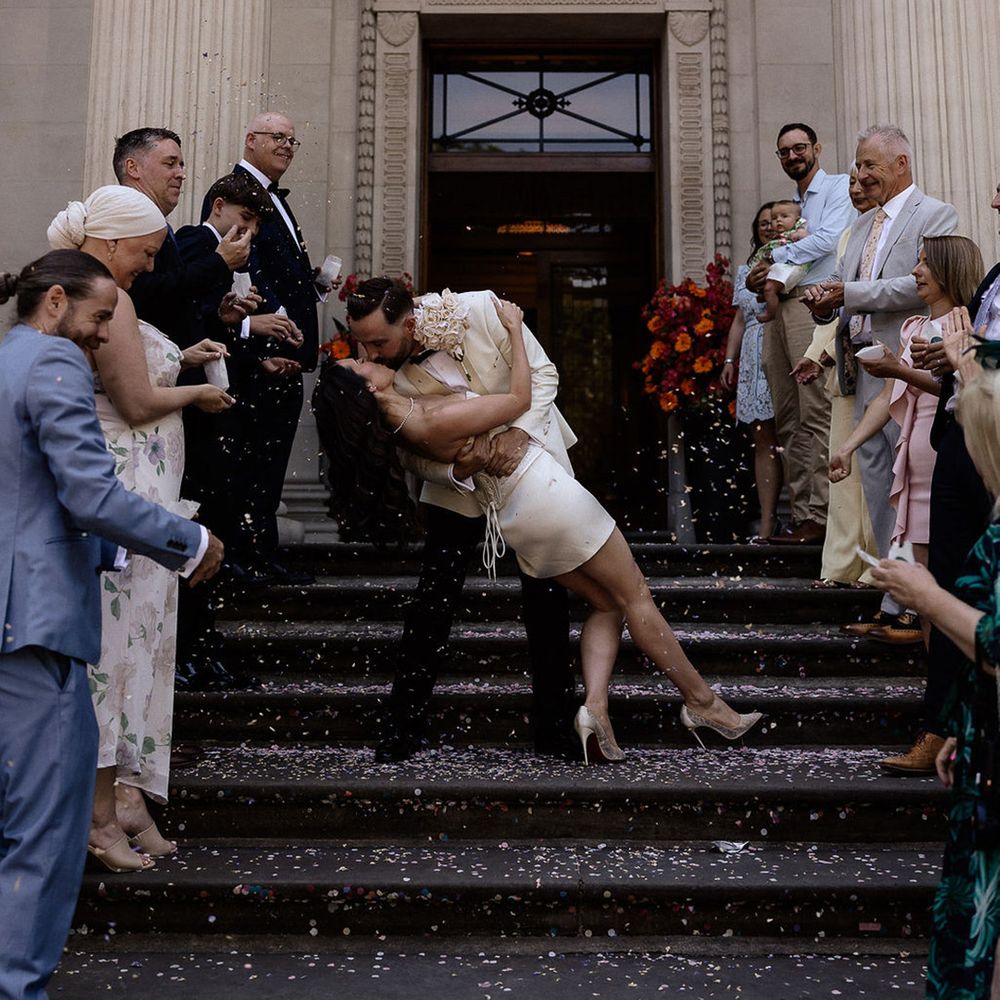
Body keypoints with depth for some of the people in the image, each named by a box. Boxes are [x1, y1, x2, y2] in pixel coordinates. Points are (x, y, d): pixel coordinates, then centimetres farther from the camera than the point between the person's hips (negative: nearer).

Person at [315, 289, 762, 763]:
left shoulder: (399, 418, -2)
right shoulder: (435, 420, -26)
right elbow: (520, 400, -15)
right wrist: (514, 330, -6)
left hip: (515, 519, 8)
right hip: (549, 493, -8)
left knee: (606, 605, 17)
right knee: (635, 597, 5)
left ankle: (594, 704, 0)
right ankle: (702, 702, 14)